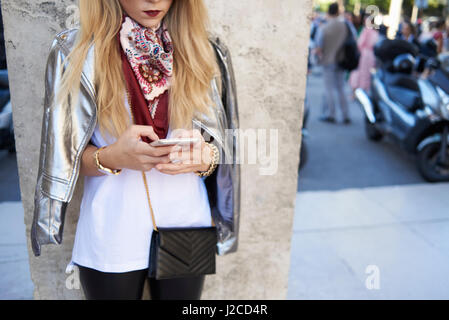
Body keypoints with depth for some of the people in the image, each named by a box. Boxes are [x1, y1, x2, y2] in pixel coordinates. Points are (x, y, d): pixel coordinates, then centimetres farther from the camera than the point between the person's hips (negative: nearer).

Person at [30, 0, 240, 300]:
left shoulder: (207, 53, -3)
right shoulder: (75, 52, -7)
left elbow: (225, 151, 3)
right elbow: (65, 156, -4)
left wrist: (203, 157, -21)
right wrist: (112, 157, -25)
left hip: (186, 231, 2)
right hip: (111, 238, -1)